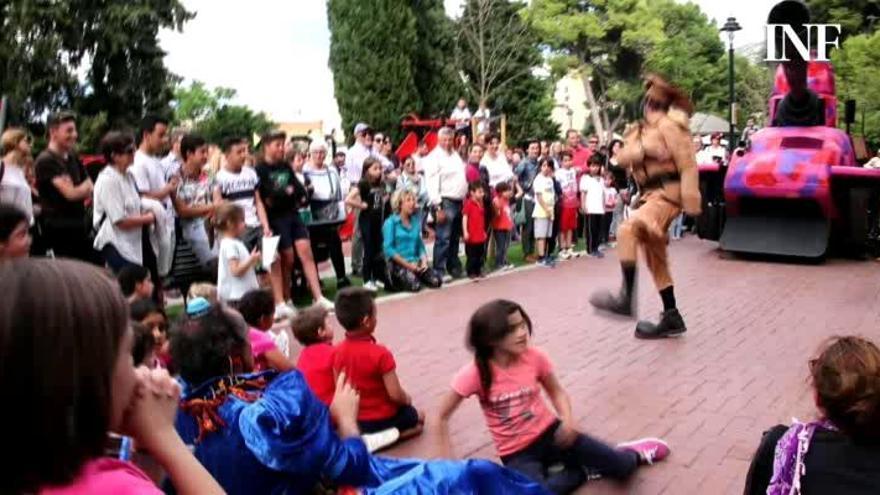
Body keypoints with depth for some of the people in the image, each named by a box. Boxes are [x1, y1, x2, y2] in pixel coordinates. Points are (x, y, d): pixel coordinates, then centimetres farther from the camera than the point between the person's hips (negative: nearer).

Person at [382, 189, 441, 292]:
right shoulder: (390, 223, -5)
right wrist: (407, 264, -14)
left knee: (436, 281, -15)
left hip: (415, 262, 5)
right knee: (415, 286, -28)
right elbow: (388, 249, -11)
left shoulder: (415, 221, 11)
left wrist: (424, 260, -3)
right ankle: (396, 281, 3)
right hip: (398, 263, -5)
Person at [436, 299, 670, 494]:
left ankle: (631, 455, 23)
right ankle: (582, 470, -4)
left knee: (620, 467, -15)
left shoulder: (534, 356, -11)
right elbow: (443, 416, -10)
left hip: (549, 433, 2)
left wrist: (568, 420, -14)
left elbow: (557, 391, 5)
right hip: (517, 454, -1)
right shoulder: (475, 373, -20)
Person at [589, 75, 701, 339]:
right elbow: (624, 157, 3)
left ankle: (626, 298, -31)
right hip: (649, 195, 10)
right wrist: (642, 151, -16)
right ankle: (671, 317, 17)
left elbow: (687, 164, -13)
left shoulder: (668, 125, -6)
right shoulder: (640, 130, 19)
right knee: (655, 258, 10)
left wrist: (691, 201, -19)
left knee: (627, 230, -29)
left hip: (667, 192, -10)